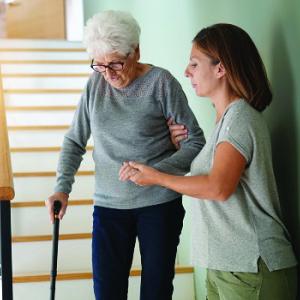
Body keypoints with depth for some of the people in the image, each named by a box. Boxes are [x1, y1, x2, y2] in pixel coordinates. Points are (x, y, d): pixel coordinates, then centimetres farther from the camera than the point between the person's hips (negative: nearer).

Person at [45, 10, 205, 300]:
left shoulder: (161, 82, -8)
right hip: (108, 204, 3)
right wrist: (62, 188, -5)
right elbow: (74, 141, 10)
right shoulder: (95, 84, 4)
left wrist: (156, 171, -22)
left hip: (159, 203, -3)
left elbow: (195, 141, -9)